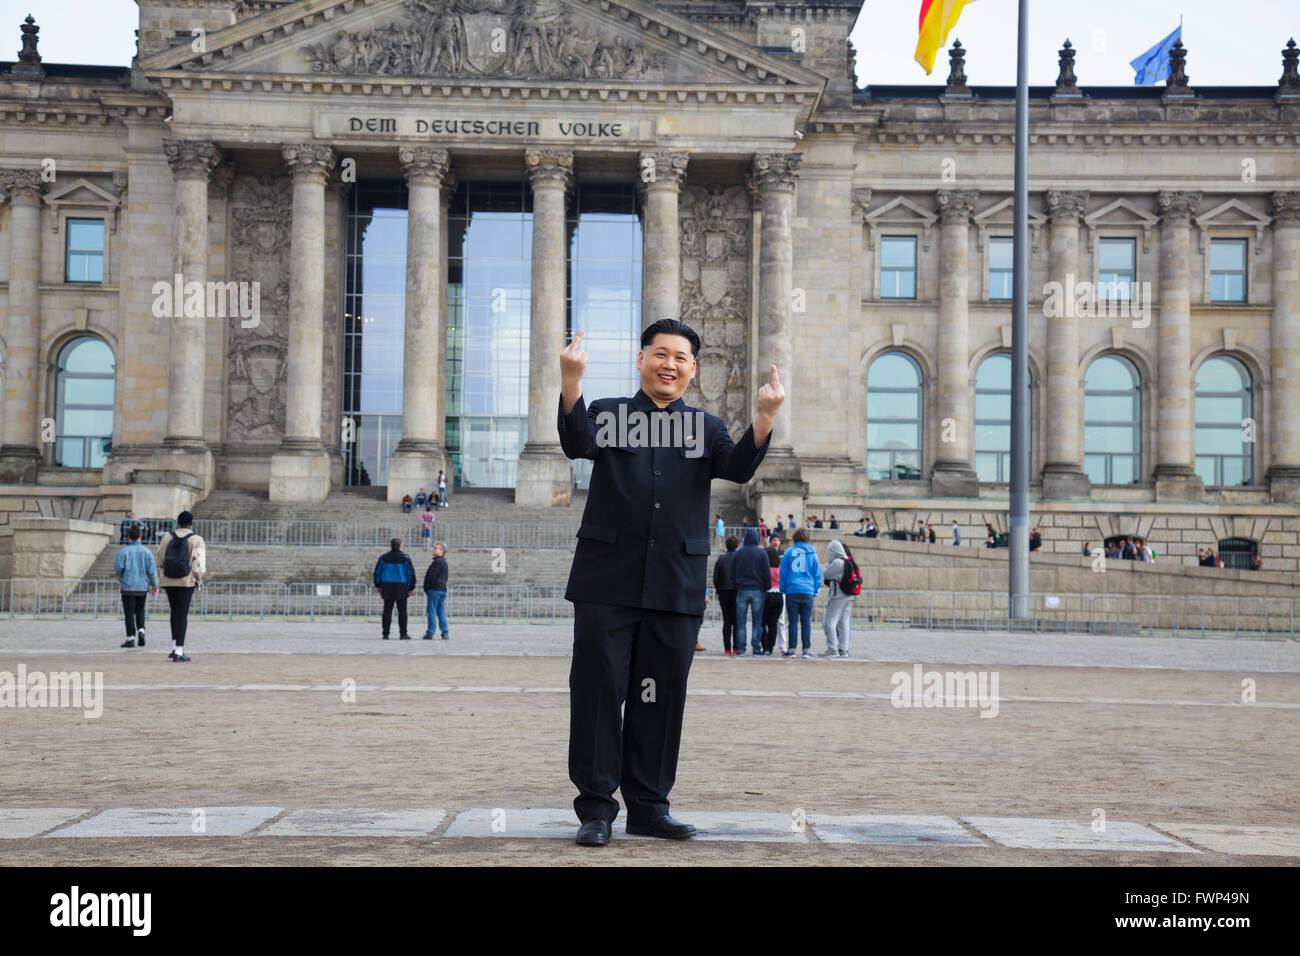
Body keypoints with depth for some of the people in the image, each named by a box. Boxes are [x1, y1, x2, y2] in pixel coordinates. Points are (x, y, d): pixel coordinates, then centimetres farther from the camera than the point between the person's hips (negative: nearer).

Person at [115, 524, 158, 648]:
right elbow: (152, 570, -1)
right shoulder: (146, 552, 0)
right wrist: (155, 586, 6)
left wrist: (119, 577, 14)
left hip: (128, 587, -3)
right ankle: (141, 631, 0)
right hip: (143, 587, 3)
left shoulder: (124, 551, -8)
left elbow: (118, 568, -9)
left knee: (129, 613, 2)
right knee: (140, 610, 19)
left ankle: (130, 638, 0)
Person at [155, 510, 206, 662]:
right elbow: (199, 564, -10)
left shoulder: (167, 537, 4)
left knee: (174, 612, 18)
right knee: (182, 615, -1)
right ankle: (179, 651, -5)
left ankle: (175, 648, 18)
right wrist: (198, 580, 4)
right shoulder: (196, 540, -5)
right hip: (186, 581, -3)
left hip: (169, 581, 3)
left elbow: (160, 561, 5)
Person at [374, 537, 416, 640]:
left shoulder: (383, 557, 4)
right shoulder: (405, 558, -3)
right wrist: (412, 587, 5)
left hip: (387, 587, 2)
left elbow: (377, 572, 7)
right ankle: (403, 634, 1)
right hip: (401, 587, -2)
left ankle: (386, 634, 3)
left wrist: (377, 585, 17)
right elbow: (411, 573, -2)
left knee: (387, 611, 4)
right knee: (402, 611, 3)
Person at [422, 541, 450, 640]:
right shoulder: (444, 562, 17)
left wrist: (426, 588, -7)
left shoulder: (437, 562, -14)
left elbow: (431, 576, -17)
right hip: (443, 589, 9)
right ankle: (445, 634, 6)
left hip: (434, 589, -9)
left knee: (431, 611, -6)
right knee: (441, 612, 9)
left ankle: (430, 633, -6)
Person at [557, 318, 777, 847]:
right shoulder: (609, 413, 8)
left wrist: (765, 418, -24)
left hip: (675, 585, 2)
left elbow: (738, 466, -5)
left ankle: (648, 806, 17)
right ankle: (596, 807, 7)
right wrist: (571, 384, -31)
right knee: (598, 690, -1)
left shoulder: (705, 427, 14)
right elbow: (579, 443, -13)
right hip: (608, 580, -2)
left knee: (662, 695, 7)